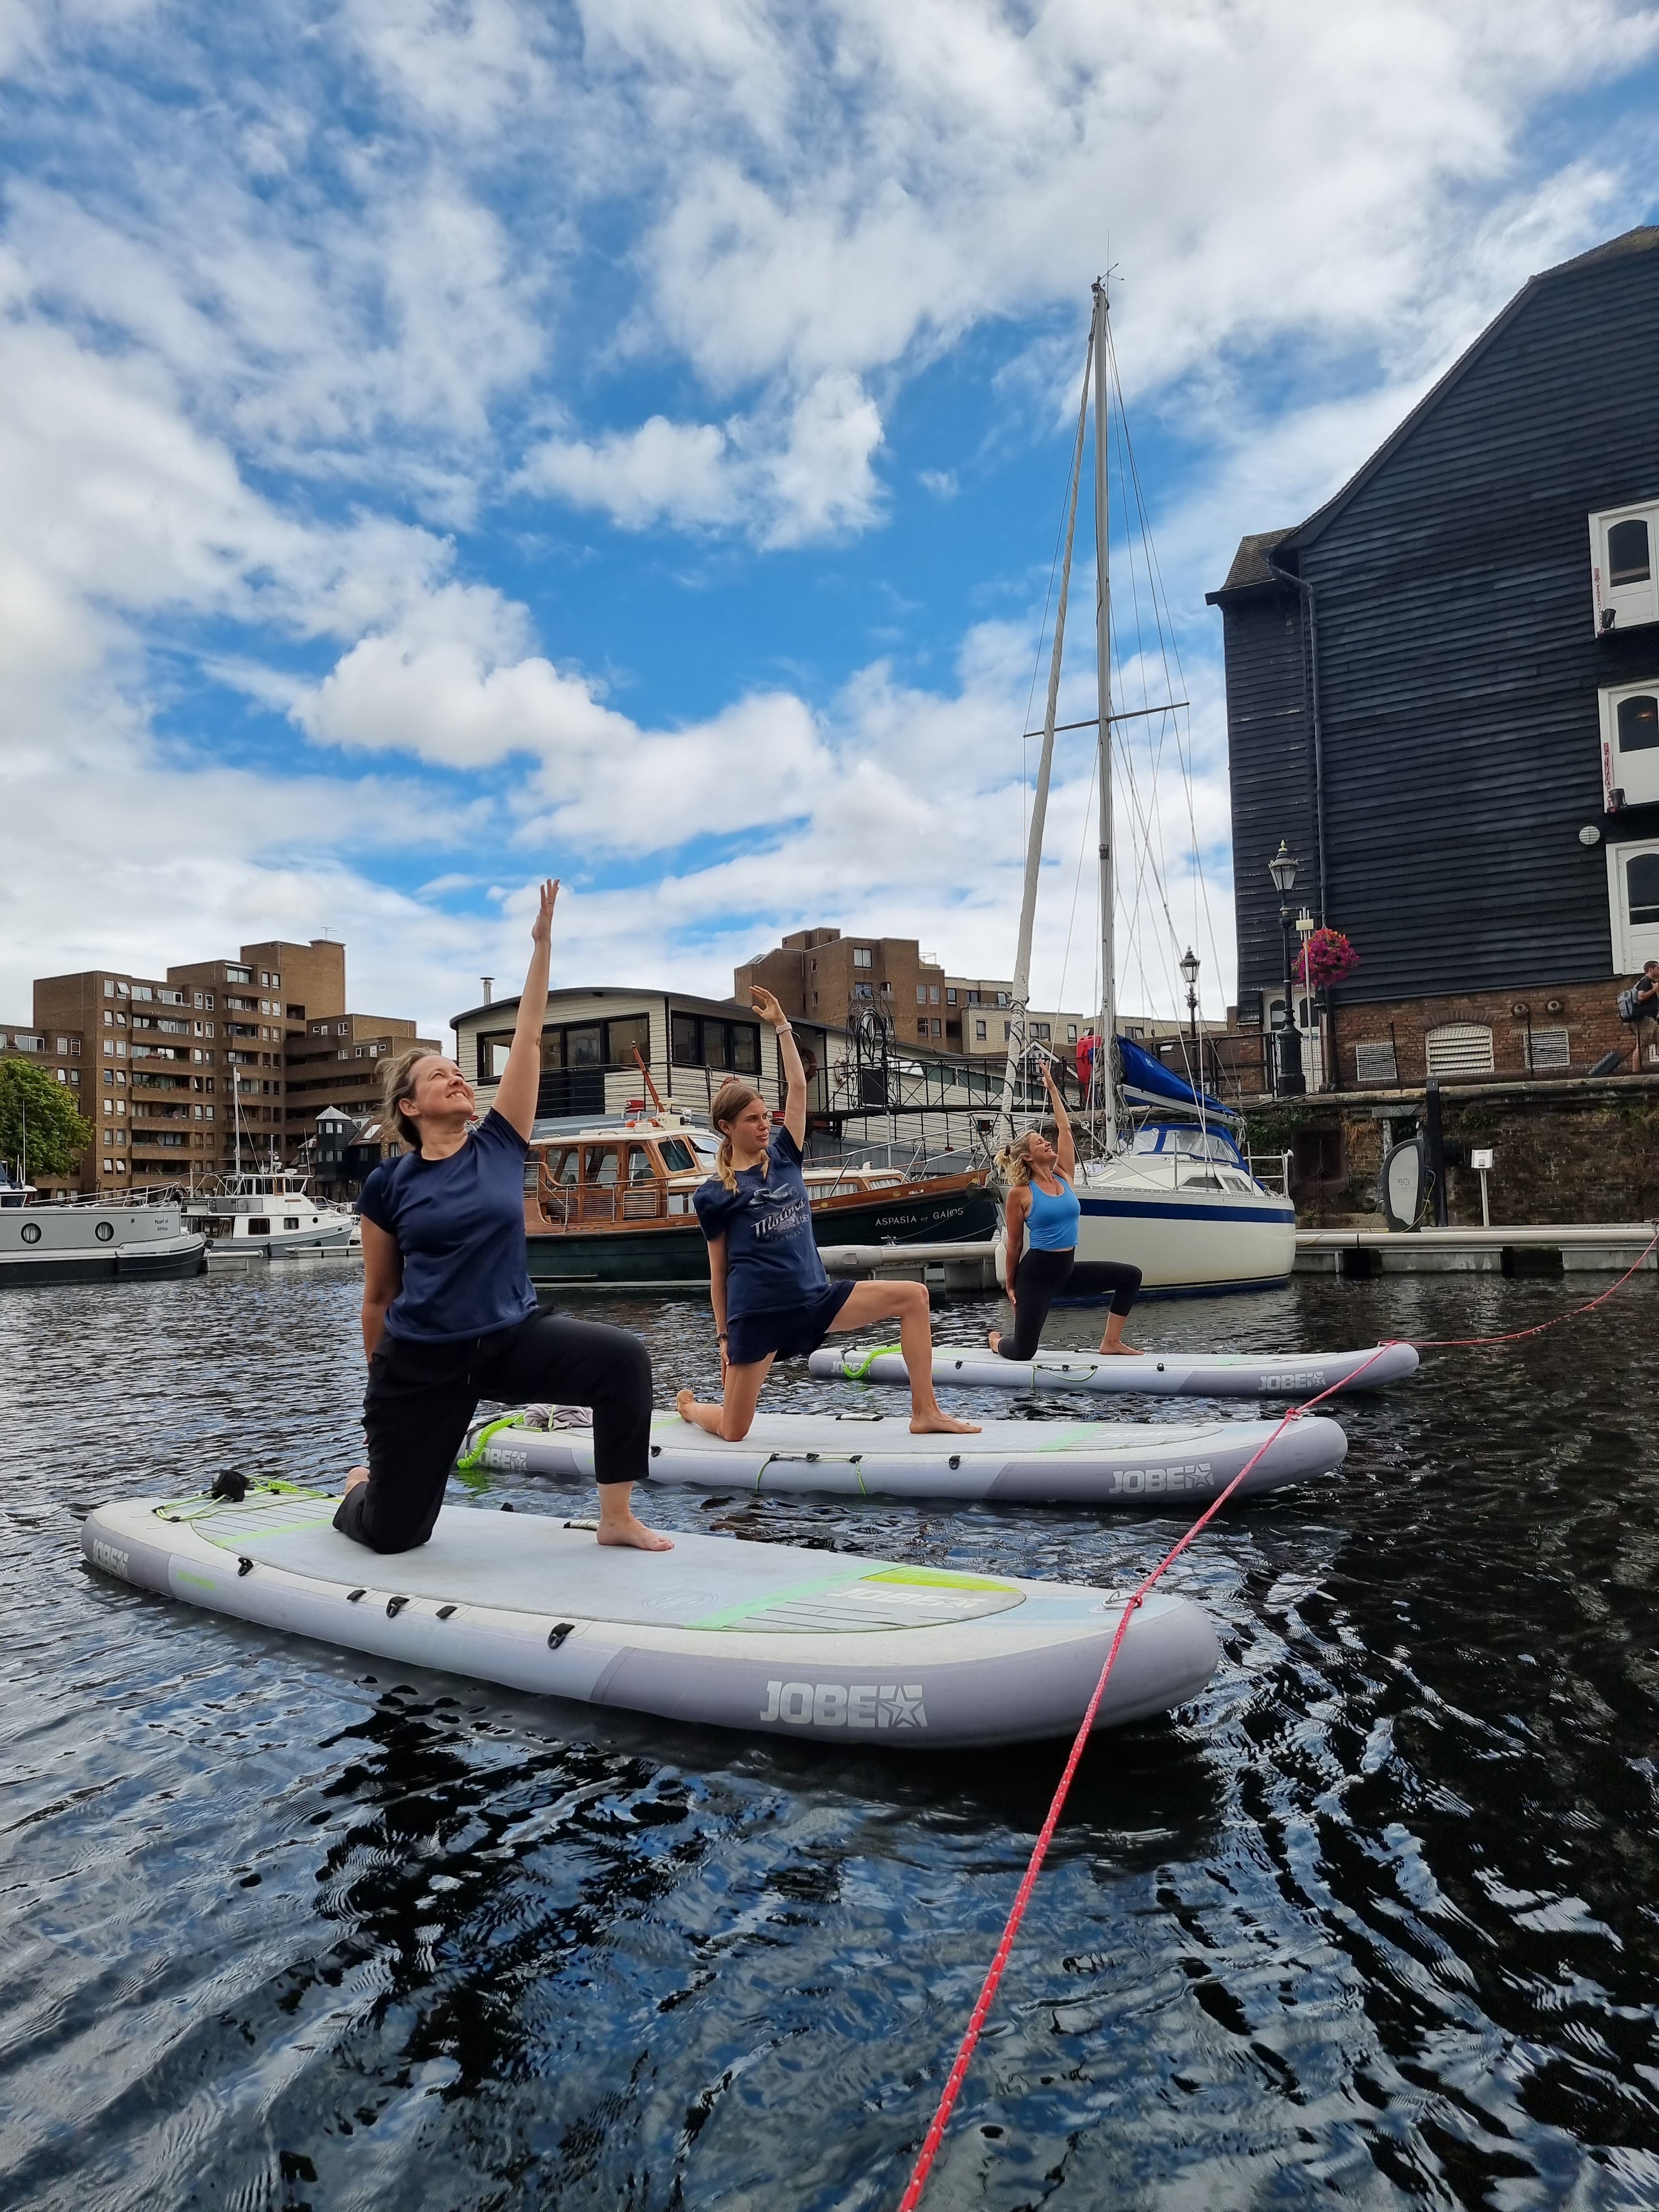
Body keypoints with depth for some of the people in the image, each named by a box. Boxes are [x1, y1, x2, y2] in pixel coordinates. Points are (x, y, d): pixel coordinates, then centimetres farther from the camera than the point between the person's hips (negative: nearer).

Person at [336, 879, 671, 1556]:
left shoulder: (499, 1146, 1)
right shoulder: (388, 1184, -3)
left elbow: (528, 1042, -4)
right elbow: (378, 1295, 6)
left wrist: (542, 946, -5)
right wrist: (381, 1382, 13)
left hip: (512, 1338, 2)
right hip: (421, 1361, -1)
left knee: (624, 1359, -24)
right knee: (395, 1534, 6)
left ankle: (617, 1519, -10)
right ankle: (360, 1490, 44)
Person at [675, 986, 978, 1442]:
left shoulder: (783, 1157, 8)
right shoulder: (713, 1194, -1)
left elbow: (798, 1087, 4)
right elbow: (718, 1269, 3)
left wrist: (781, 1025, 4)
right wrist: (723, 1335, 4)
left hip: (814, 1298, 4)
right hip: (756, 1314, -4)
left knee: (913, 1296, -10)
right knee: (733, 1431, 1)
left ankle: (925, 1412, -6)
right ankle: (689, 1405, 38)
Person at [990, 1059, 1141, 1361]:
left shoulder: (1064, 1176, 5)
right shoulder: (1020, 1194, -10)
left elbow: (1064, 1129, 4)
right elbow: (1014, 1245, -4)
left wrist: (1052, 1088, 7)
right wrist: (1010, 1285, 1)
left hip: (1068, 1267, 6)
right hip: (1036, 1271, -6)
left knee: (1130, 1276, -2)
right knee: (1022, 1353, -6)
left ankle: (1110, 1341, 6)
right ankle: (997, 1340, 32)